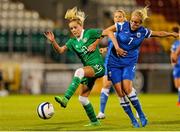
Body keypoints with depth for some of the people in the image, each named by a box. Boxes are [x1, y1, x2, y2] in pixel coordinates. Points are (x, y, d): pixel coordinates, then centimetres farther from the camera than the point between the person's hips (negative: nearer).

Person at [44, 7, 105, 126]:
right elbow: (60, 50, -1)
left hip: (98, 66, -8)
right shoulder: (72, 42, 12)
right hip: (88, 69, 8)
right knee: (83, 98, 6)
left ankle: (65, 99, -46)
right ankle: (94, 121, 22)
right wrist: (53, 41, -18)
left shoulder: (89, 33, -2)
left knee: (79, 72, -36)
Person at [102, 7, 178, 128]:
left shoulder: (143, 32, -3)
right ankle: (133, 120, 3)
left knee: (127, 87, -21)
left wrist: (171, 34, 0)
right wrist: (116, 47, -10)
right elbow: (107, 31, -4)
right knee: (119, 92, -7)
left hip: (130, 63, 0)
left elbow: (159, 33, 11)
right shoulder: (122, 26, -10)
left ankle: (141, 114, -5)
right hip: (114, 62, 0)